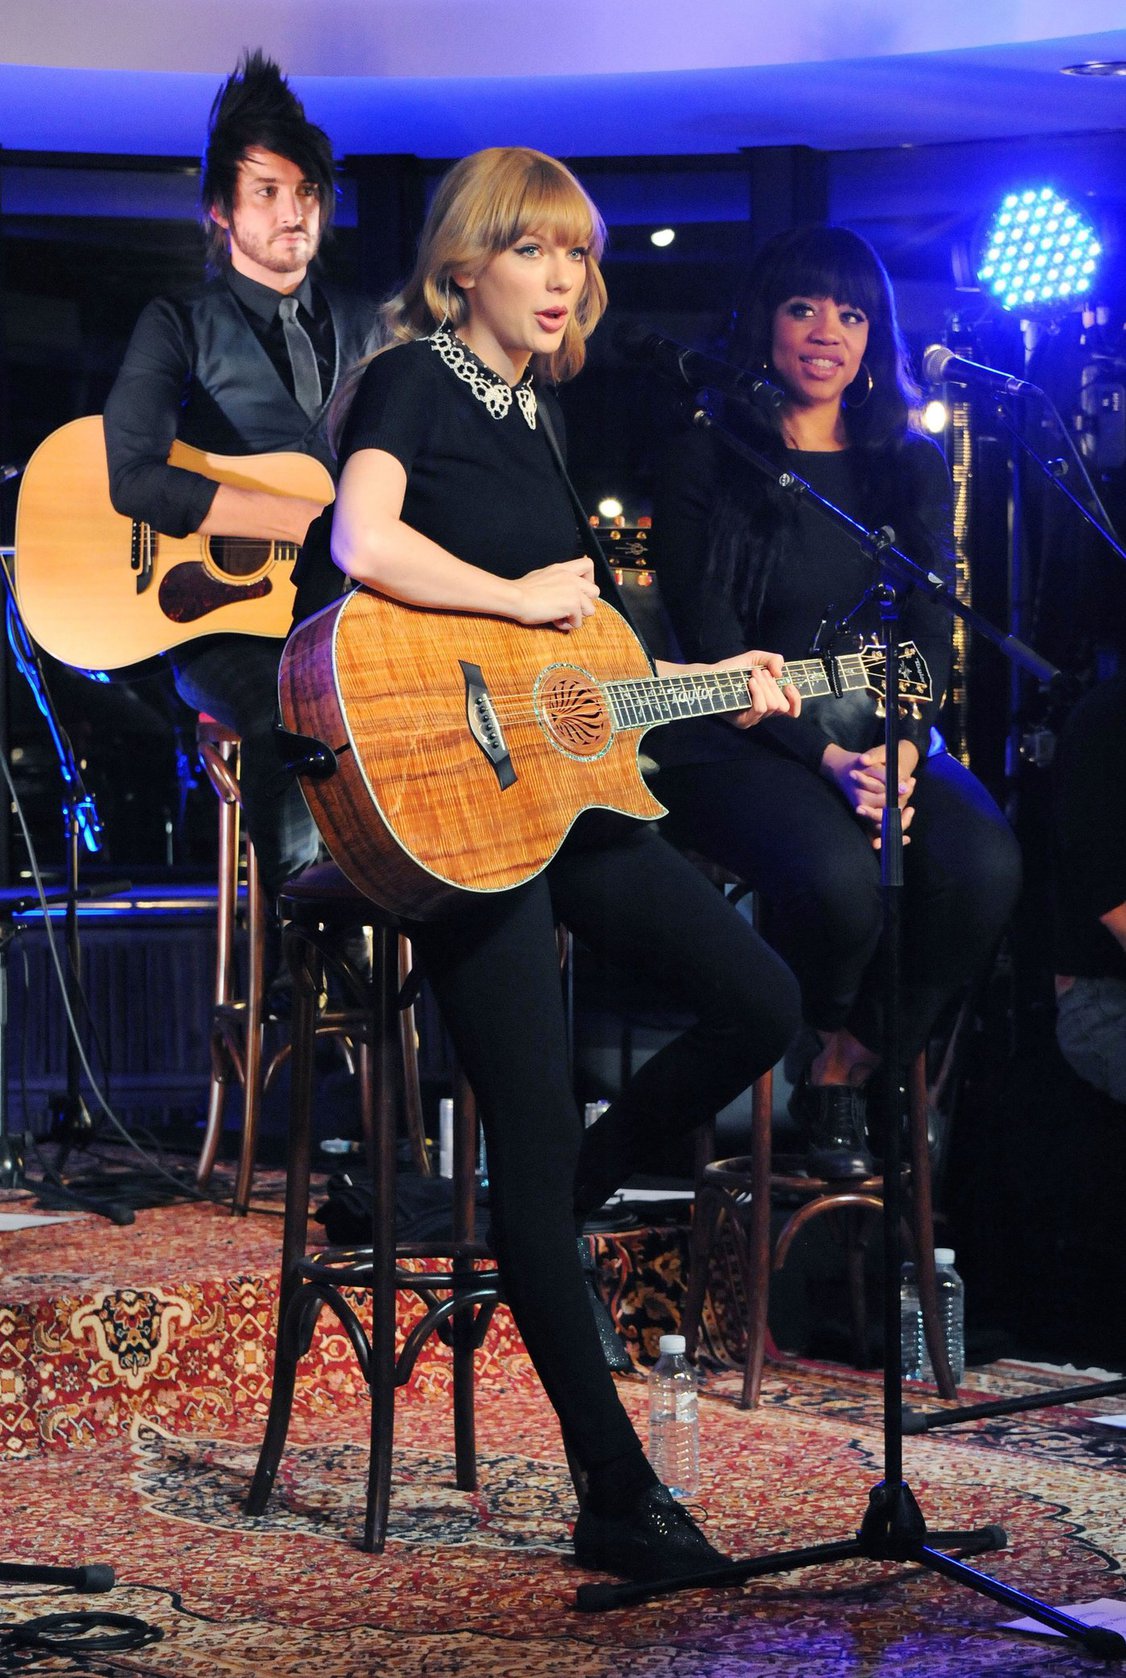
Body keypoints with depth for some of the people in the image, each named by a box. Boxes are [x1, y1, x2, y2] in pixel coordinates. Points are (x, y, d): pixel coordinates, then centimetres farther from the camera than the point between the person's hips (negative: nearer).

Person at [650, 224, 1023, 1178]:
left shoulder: (911, 465, 14)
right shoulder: (707, 464, 2)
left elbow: (931, 633, 7)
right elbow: (714, 648, -6)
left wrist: (902, 748, -14)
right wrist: (826, 759, -18)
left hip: (886, 734, 4)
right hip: (742, 741, -4)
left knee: (984, 864, -27)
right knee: (840, 874, -34)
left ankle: (849, 1070, -6)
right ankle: (808, 1050, -1)